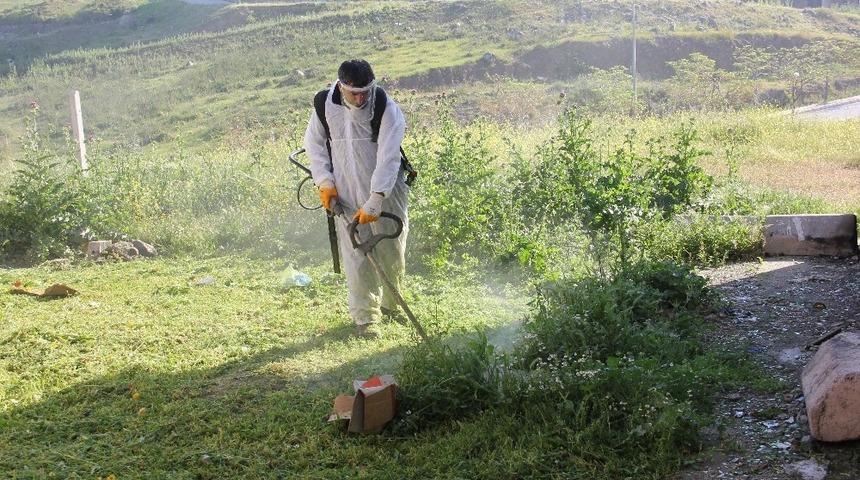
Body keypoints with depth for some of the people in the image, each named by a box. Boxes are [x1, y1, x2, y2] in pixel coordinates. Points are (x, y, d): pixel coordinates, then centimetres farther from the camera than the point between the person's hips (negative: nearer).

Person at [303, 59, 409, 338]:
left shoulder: (387, 110, -16)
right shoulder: (325, 104, -6)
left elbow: (388, 159, -22)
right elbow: (313, 142, 10)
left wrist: (374, 202, -28)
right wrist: (324, 182, 0)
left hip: (384, 192, -1)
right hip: (346, 194, 1)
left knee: (391, 253, 8)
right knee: (357, 256, -2)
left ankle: (390, 305, 33)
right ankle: (365, 317, 11)